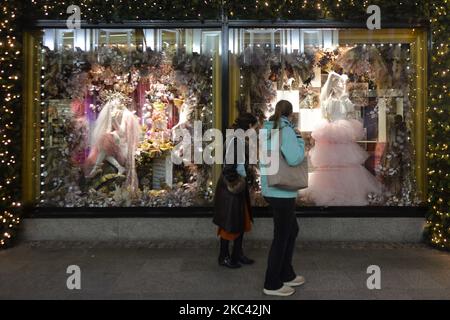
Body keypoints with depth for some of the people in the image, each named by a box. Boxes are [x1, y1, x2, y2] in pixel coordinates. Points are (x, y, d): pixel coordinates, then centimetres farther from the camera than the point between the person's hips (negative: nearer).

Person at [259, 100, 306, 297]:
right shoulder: (286, 130, -15)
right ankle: (272, 284, 16)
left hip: (271, 189, 9)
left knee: (292, 230, 22)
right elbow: (295, 158, -25)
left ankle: (286, 275, 33)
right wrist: (300, 139, -10)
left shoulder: (267, 130, 11)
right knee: (281, 236, 4)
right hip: (282, 191, -9)